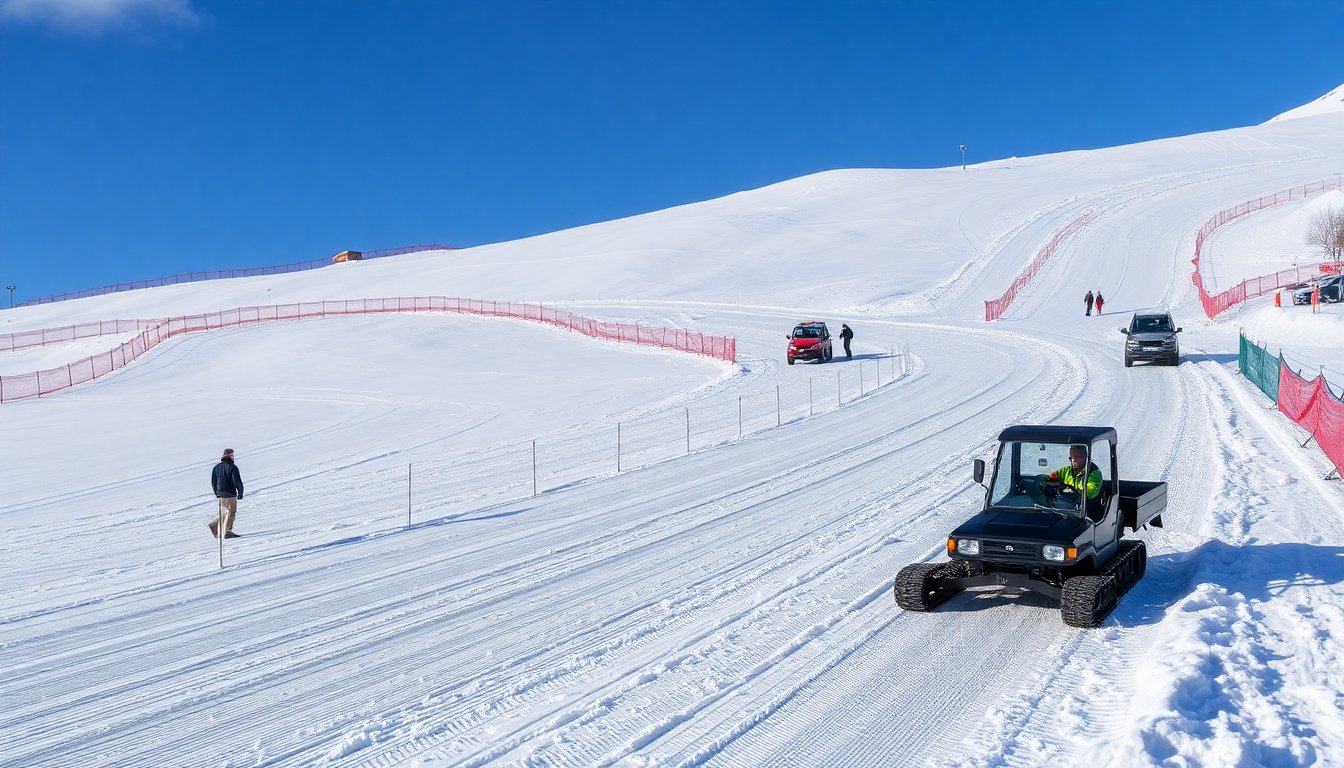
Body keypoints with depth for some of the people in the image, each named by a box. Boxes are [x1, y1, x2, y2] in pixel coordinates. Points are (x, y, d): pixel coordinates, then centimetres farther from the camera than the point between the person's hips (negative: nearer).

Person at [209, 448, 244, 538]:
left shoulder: (217, 467, 9)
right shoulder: (232, 467, -12)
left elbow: (213, 482, 15)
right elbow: (237, 481, -14)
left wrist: (217, 493, 24)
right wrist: (240, 492, -2)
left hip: (220, 494, 7)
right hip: (230, 494, -7)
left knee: (227, 512, 20)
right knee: (230, 512, 2)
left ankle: (214, 524, 10)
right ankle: (228, 532, 1)